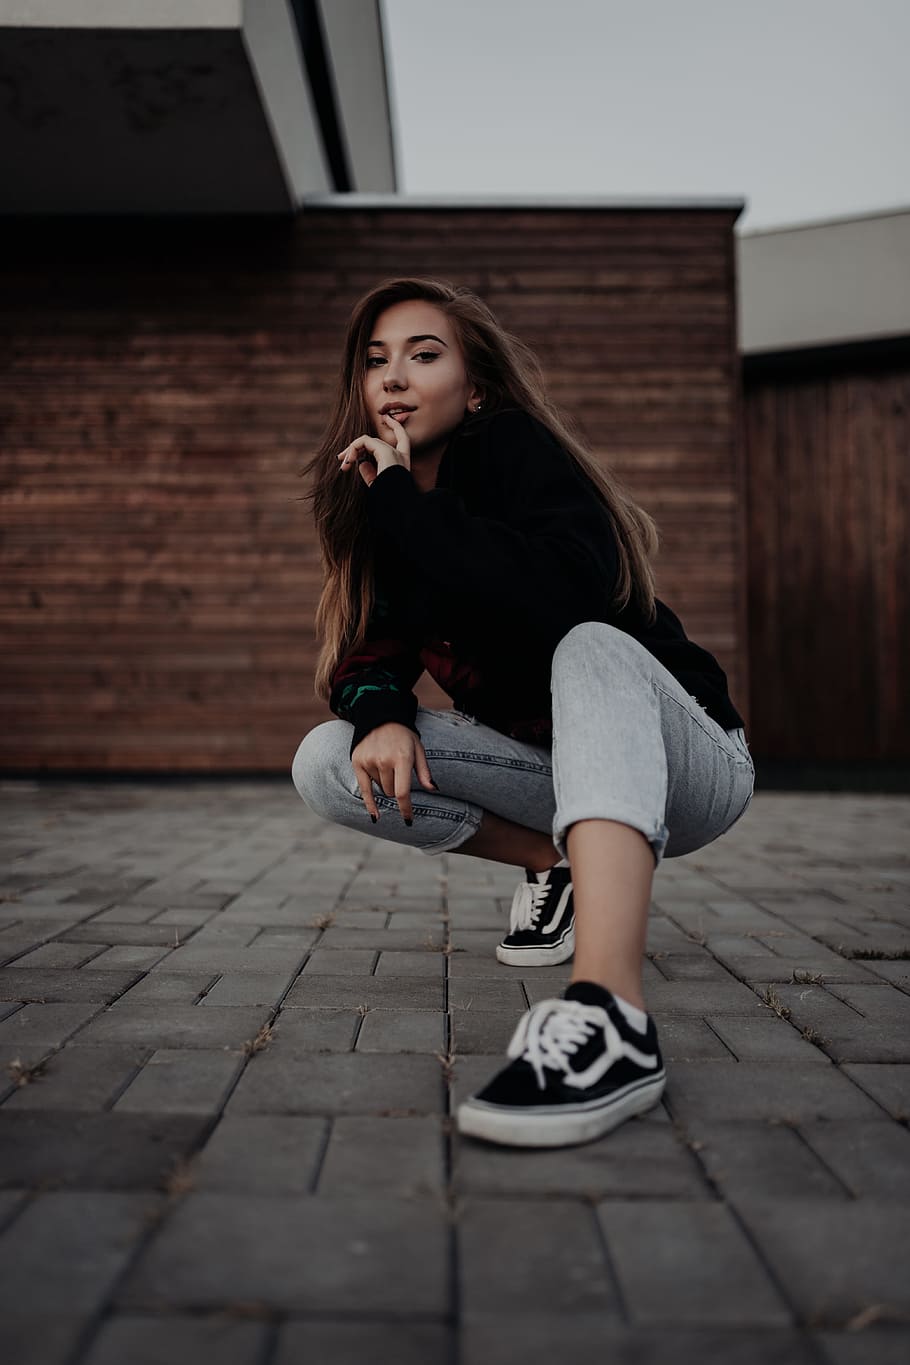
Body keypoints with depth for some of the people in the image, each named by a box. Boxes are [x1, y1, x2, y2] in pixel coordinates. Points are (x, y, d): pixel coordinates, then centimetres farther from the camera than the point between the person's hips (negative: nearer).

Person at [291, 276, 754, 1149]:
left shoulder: (517, 451, -16)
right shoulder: (390, 506, 5)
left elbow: (573, 593, -36)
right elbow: (367, 651, 0)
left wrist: (406, 506, -28)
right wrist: (381, 713, -23)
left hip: (690, 768, -6)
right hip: (554, 772, 6)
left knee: (590, 647, -39)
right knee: (325, 764, -11)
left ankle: (610, 1014, -57)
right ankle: (557, 864, 3)